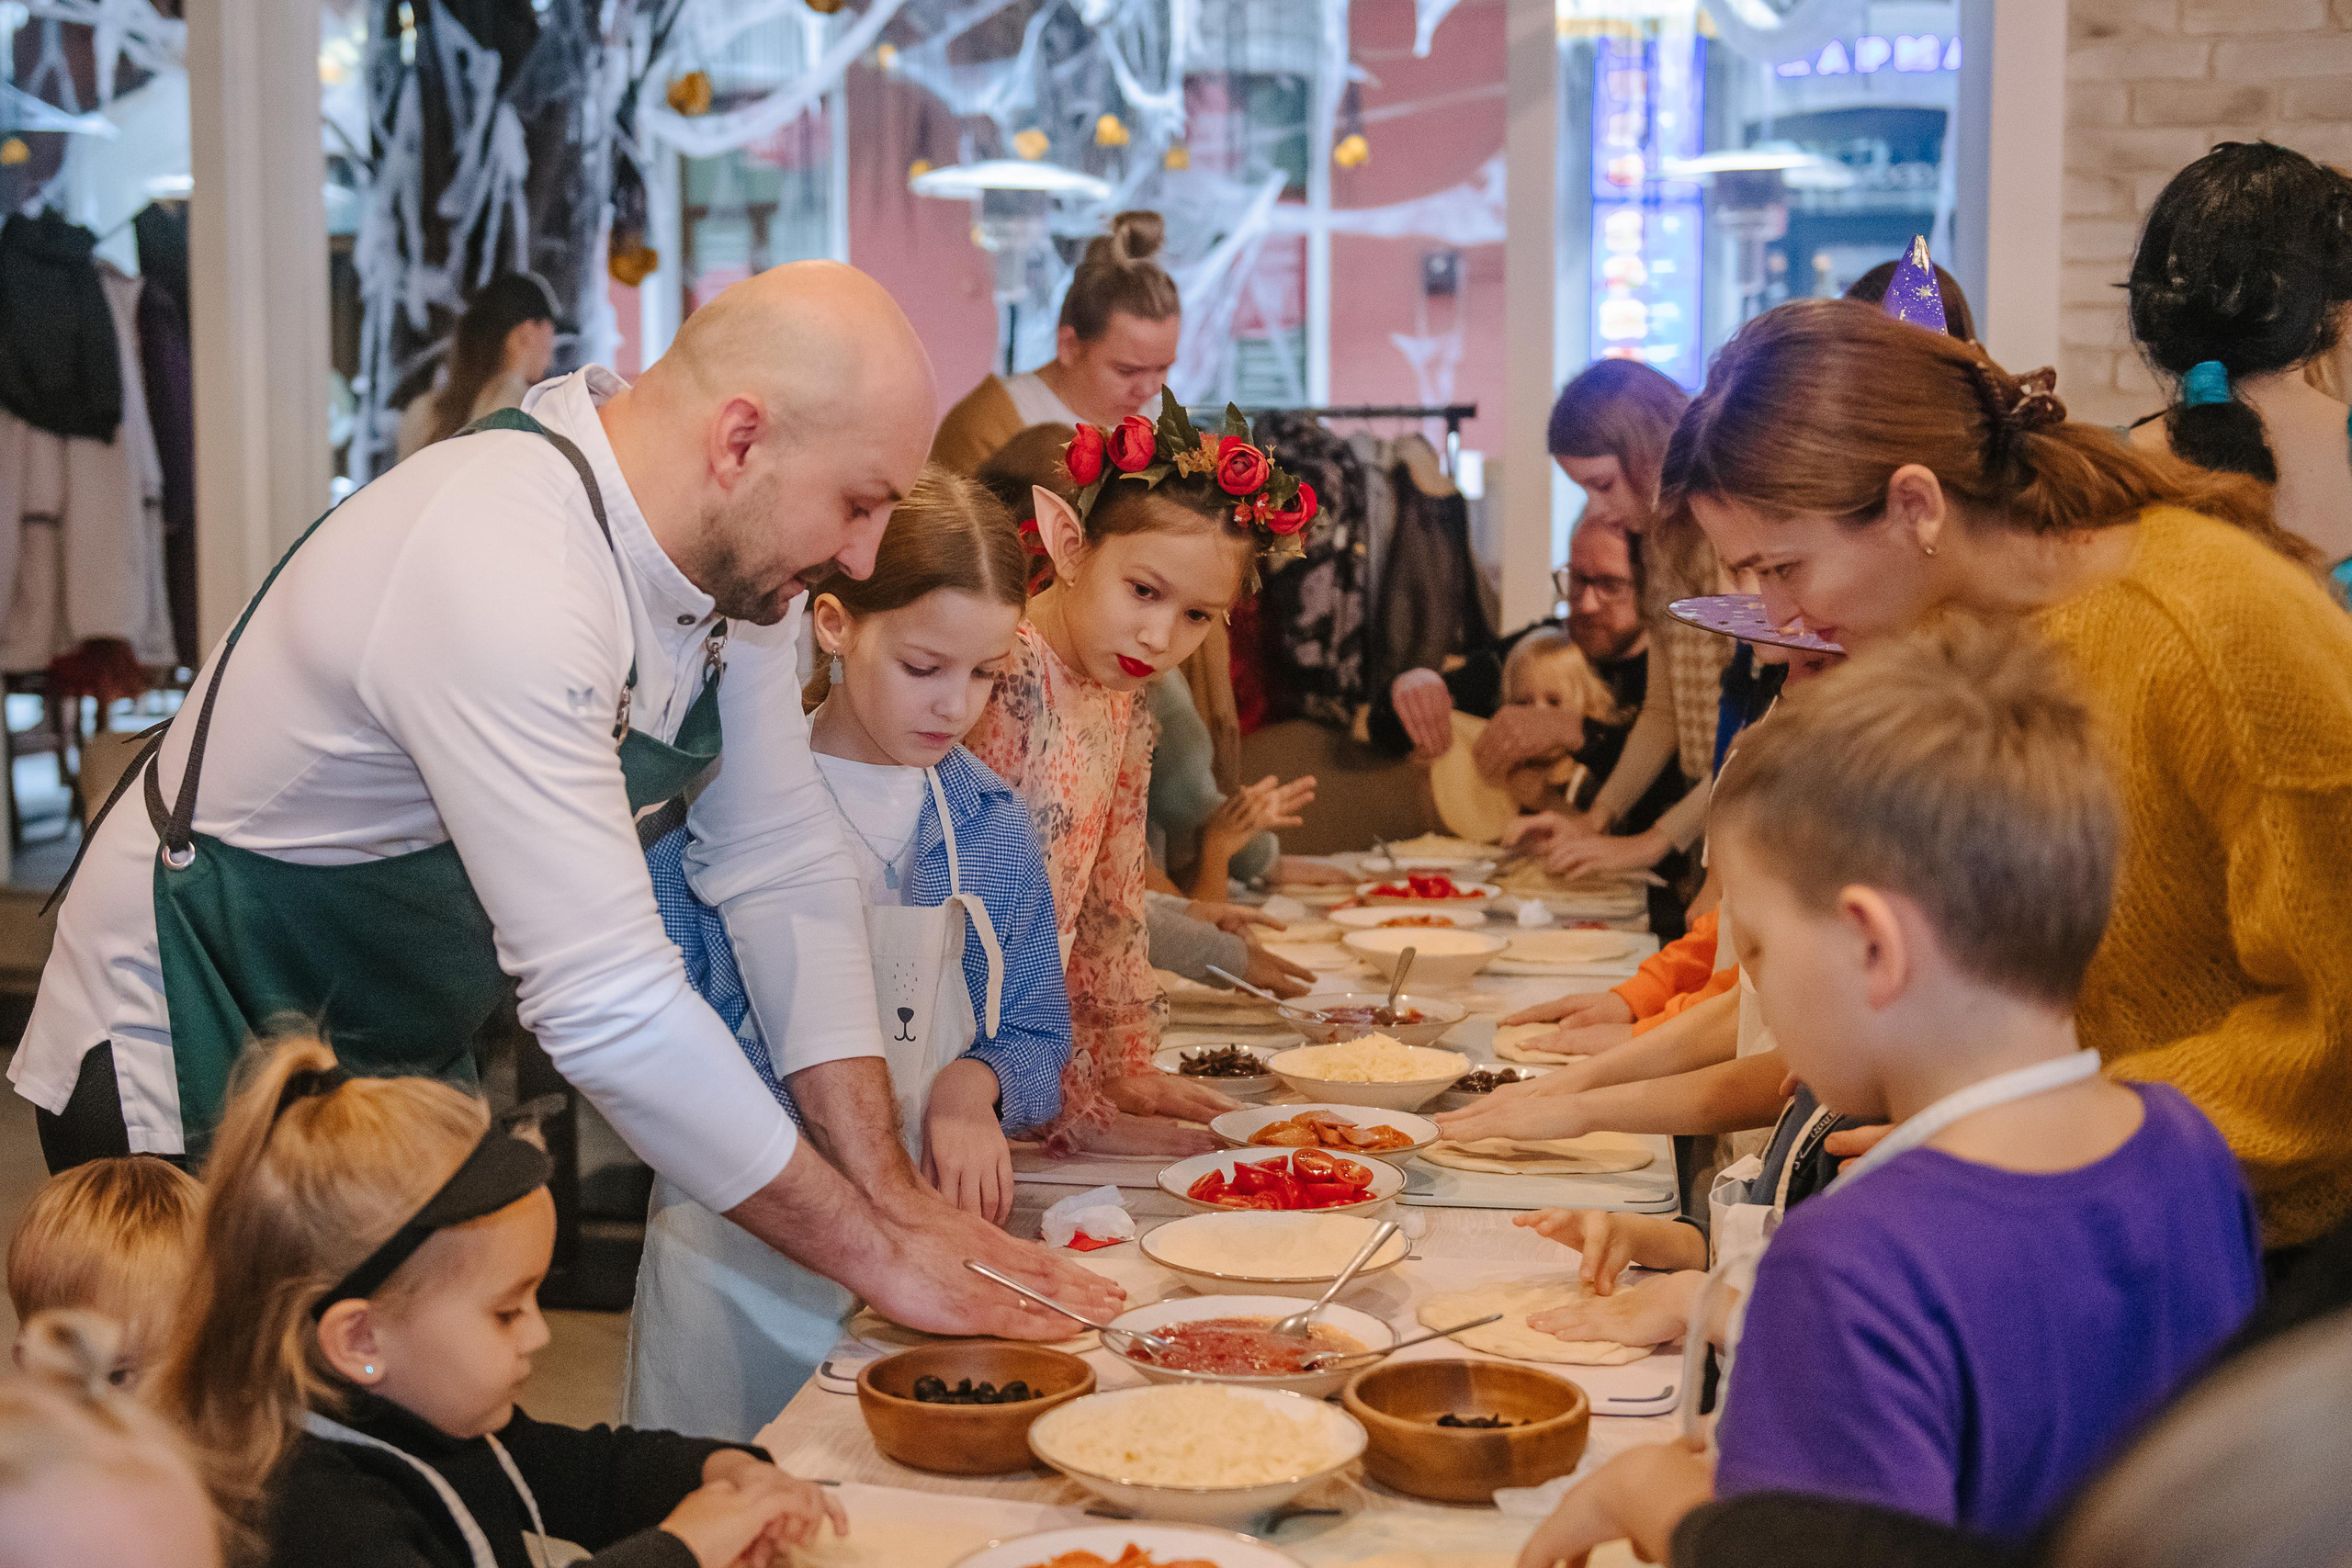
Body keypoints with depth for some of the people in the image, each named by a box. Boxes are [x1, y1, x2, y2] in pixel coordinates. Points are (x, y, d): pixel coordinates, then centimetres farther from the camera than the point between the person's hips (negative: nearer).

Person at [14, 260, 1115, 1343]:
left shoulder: (734, 547, -7)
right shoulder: (503, 580, -34)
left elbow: (781, 861, -2)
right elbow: (611, 1004, -36)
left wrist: (893, 1191, -9)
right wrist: (873, 1252, -28)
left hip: (401, 1056, 8)